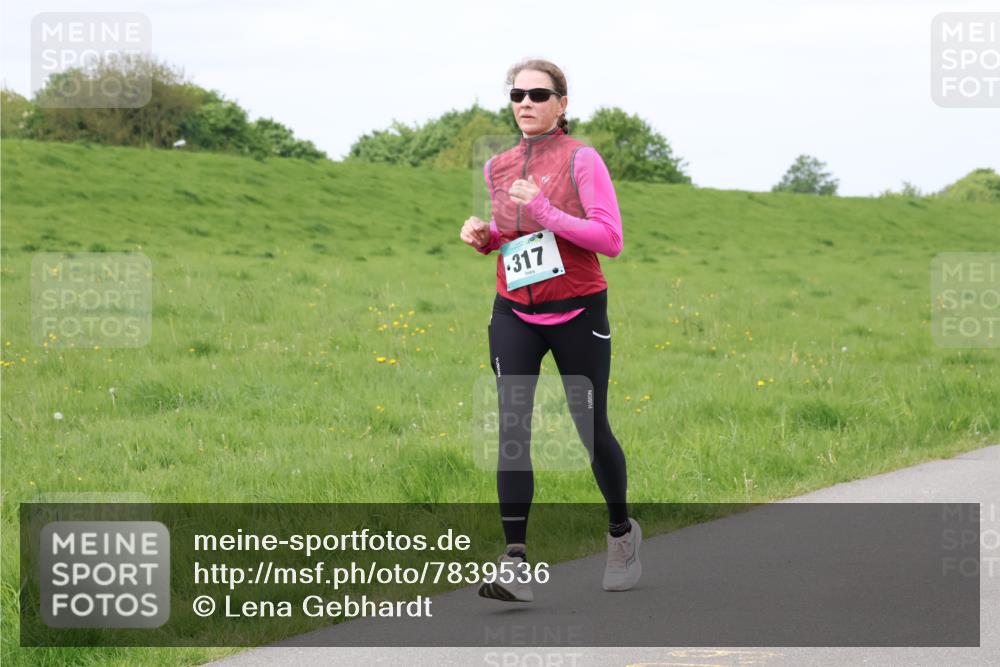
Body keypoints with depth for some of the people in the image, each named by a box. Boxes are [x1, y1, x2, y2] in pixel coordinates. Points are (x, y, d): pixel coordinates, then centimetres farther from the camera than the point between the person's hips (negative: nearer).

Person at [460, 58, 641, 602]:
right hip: (514, 313, 4)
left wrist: (544, 211, -22)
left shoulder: (580, 159, -7)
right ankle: (516, 563, -16)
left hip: (577, 313, -4)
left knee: (591, 430, 7)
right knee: (511, 429, -12)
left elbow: (610, 239, -14)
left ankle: (622, 531, 33)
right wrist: (485, 236, 2)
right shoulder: (498, 167, 9)